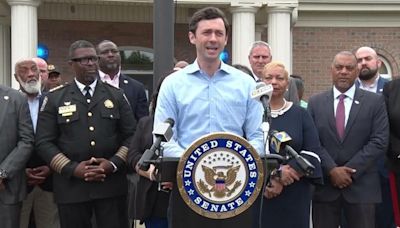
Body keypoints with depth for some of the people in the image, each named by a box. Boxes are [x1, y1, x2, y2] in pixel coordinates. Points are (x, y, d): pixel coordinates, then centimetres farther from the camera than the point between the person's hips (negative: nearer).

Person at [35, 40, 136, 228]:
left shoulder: (116, 95, 10)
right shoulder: (54, 99, 5)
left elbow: (131, 135, 6)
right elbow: (44, 142, 0)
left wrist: (113, 164, -9)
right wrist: (72, 168, -11)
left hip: (112, 184, 1)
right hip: (71, 185, -1)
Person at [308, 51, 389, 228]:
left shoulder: (375, 102, 3)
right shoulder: (315, 103, 7)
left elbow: (379, 142, -5)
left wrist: (350, 170, -11)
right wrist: (332, 170, -12)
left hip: (362, 186, -1)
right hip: (324, 185, 1)